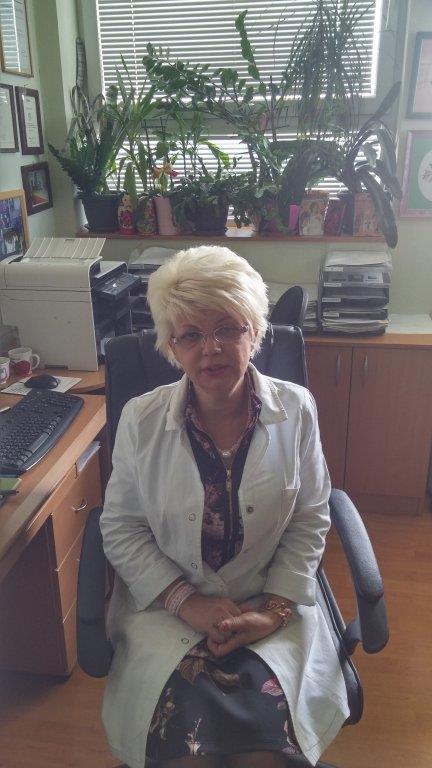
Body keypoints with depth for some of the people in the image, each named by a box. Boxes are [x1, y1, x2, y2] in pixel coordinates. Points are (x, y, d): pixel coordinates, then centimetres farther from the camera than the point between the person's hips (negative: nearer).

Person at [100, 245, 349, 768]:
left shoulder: (296, 410, -6)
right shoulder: (141, 419, -8)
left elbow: (309, 521, 1)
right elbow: (121, 528, -1)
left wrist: (274, 609, -9)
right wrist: (186, 602, -11)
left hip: (270, 601, 1)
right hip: (167, 600, 0)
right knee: (182, 725, -23)